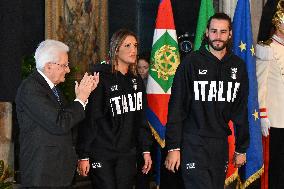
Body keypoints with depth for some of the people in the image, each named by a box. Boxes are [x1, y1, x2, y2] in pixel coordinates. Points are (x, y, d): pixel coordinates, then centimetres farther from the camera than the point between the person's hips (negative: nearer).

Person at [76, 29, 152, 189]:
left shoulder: (136, 81, 11)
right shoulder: (101, 78, -9)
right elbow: (89, 118, -11)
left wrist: (146, 149, 12)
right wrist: (84, 155, -13)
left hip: (127, 154, 6)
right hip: (101, 154, -6)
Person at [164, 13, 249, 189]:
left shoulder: (238, 66, 8)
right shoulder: (192, 62, -4)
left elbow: (241, 110, 14)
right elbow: (176, 107, -5)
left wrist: (241, 148, 13)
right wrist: (173, 147, -10)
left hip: (221, 144, 4)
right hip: (194, 143, -4)